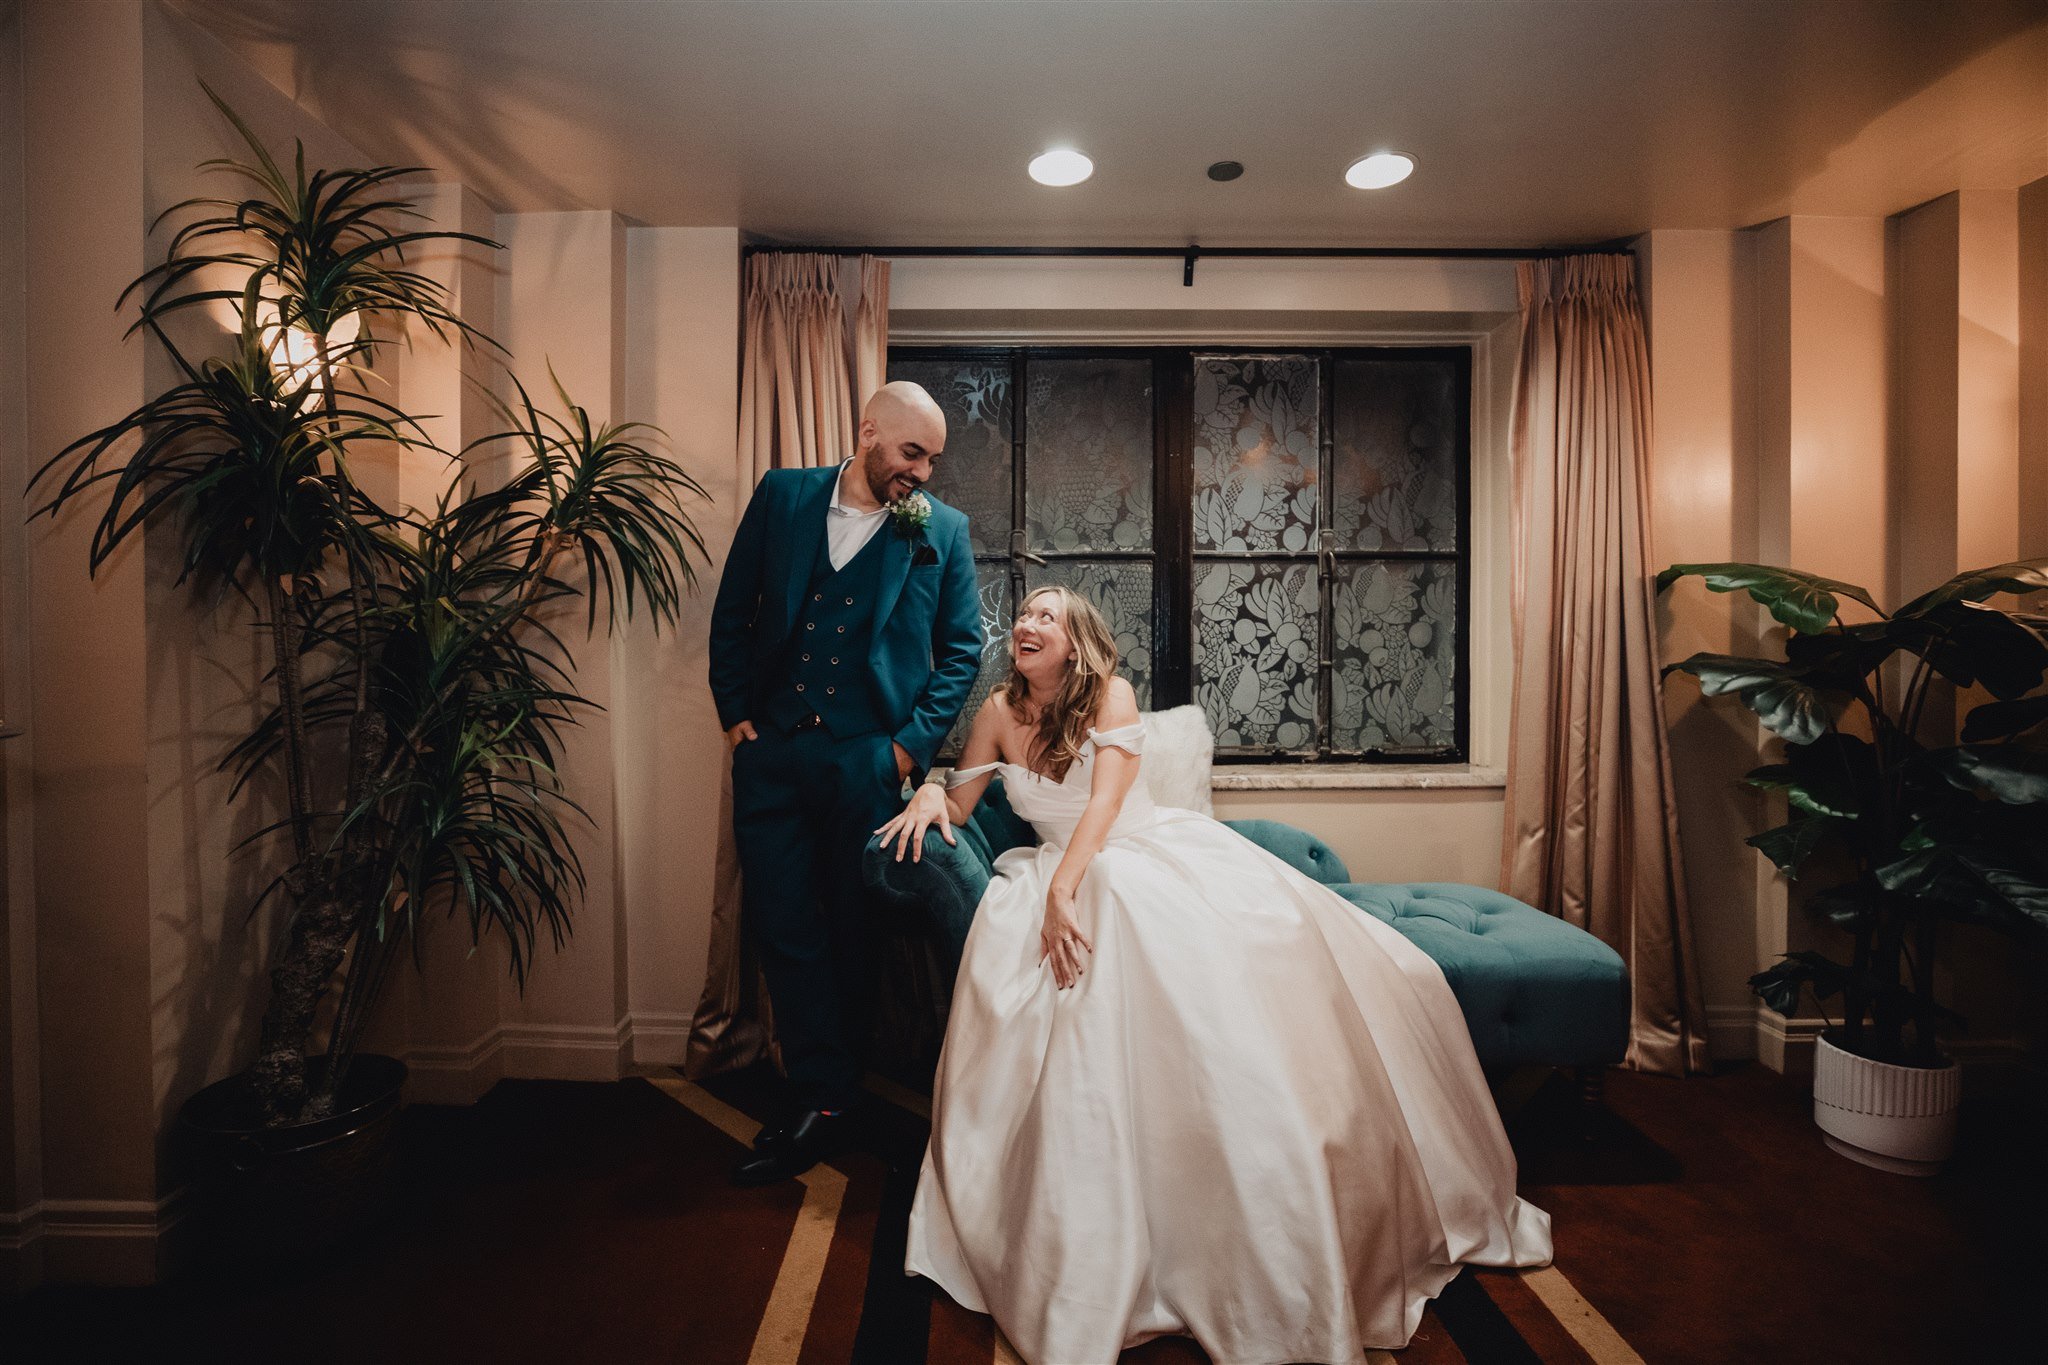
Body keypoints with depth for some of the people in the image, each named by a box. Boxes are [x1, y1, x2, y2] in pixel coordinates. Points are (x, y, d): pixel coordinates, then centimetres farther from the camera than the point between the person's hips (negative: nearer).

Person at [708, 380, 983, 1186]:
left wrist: (913, 743, -5)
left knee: (852, 931, 8)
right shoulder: (782, 496, 6)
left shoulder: (942, 531, 2)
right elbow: (732, 613, 10)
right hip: (772, 751, 2)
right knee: (777, 921, 5)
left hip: (867, 758, -2)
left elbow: (961, 649, 4)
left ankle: (828, 1098, 29)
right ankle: (819, 1098, 22)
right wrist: (735, 713, 3)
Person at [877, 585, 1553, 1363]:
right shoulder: (1000, 711, 6)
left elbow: (1105, 801, -14)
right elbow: (958, 808, 12)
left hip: (1158, 855, 0)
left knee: (1284, 953, -18)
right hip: (1070, 878, 1)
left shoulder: (1109, 695, -2)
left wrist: (1062, 887, -28)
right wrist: (928, 791, -12)